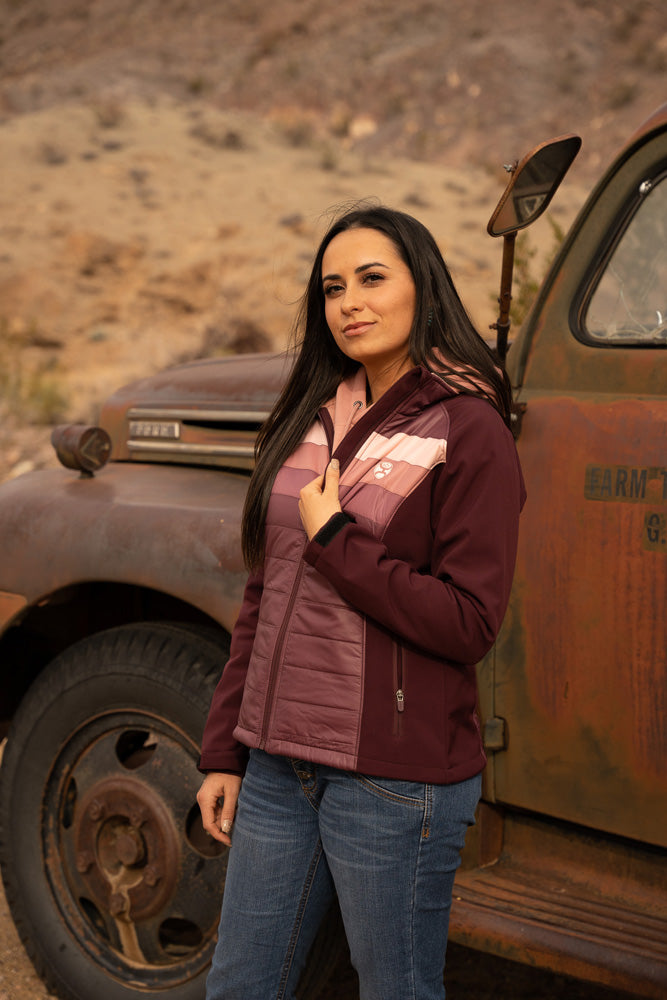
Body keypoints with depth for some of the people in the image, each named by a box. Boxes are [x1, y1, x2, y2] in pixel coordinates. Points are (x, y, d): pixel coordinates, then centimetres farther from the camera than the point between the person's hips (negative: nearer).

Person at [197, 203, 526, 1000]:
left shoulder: (469, 431, -10)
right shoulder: (310, 419, 9)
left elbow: (468, 624, -17)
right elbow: (263, 597, 12)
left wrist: (335, 540, -15)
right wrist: (223, 750, 12)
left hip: (396, 779, -6)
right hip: (278, 765, 7)